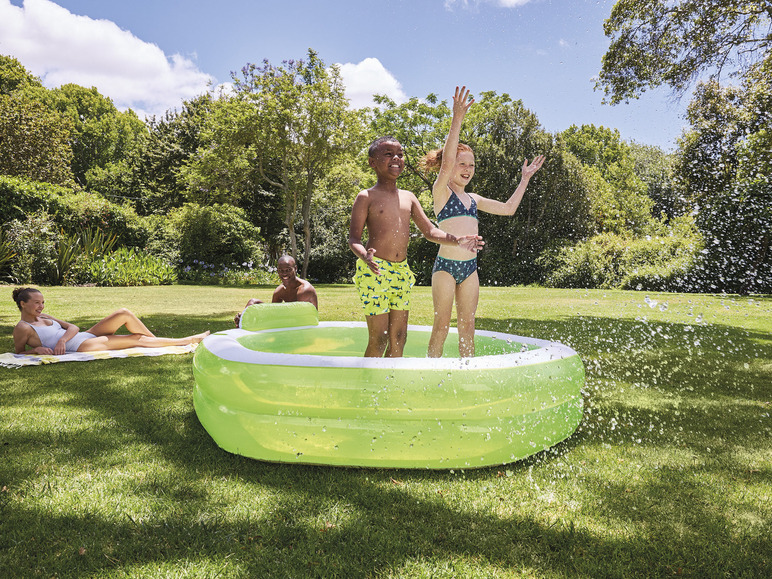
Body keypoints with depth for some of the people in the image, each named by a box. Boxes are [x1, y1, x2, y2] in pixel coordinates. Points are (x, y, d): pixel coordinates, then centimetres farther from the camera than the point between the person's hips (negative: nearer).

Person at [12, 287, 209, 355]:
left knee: (125, 314, -8)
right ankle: (187, 341, 0)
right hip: (80, 347, -8)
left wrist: (62, 339, -13)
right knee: (137, 338, -8)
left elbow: (72, 327, 9)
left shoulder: (42, 317, 17)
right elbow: (19, 353, 2)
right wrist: (37, 349, -19)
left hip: (87, 336, 8)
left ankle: (155, 339, 8)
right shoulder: (22, 328, -4)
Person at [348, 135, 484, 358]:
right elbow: (353, 238, -8)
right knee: (378, 339, -7)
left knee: (398, 337, 9)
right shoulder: (366, 197, -2)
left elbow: (430, 231, 15)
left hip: (401, 271, 6)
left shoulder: (408, 197, 14)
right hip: (374, 271, -6)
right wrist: (365, 256, -30)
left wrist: (457, 241, 0)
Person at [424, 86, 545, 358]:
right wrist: (457, 120, -28)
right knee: (442, 325, -2)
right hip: (446, 265, -6)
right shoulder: (440, 191, -4)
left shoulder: (473, 199, 15)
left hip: (470, 267, 6)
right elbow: (446, 161, -21)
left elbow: (508, 208, 21)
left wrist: (525, 179, 20)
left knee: (467, 325, 9)